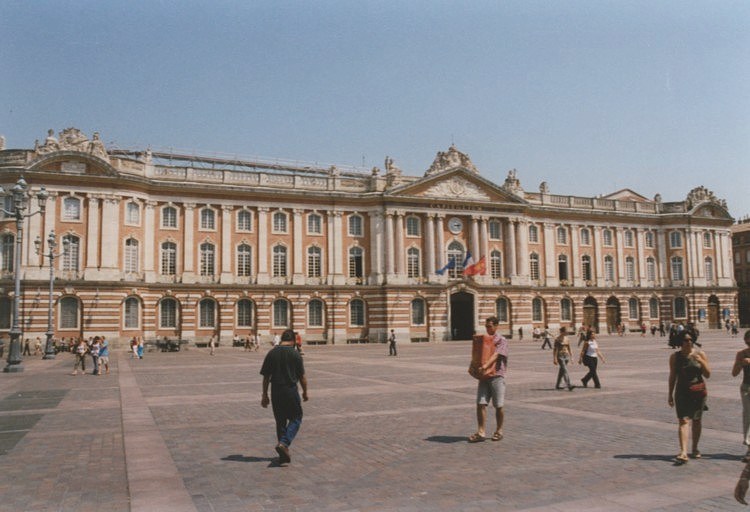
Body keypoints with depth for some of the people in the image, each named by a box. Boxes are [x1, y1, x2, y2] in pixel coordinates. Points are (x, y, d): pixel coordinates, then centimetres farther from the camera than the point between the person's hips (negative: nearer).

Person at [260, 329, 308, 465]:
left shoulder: (271, 353, 2)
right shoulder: (295, 354, -6)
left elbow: (266, 377, 3)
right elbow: (302, 377, -3)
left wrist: (265, 395, 10)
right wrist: (305, 392, 11)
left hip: (276, 391, 3)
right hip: (291, 390, -3)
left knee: (280, 422, 14)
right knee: (296, 419, 10)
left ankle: (283, 455, 17)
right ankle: (284, 443, -12)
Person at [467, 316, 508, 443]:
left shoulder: (501, 341, -3)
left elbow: (495, 355, -18)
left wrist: (486, 365, -33)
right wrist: (472, 366, -10)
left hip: (497, 376, -5)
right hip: (484, 376, 5)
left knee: (498, 406, 3)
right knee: (480, 404, -3)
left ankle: (499, 431, 20)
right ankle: (480, 433, 0)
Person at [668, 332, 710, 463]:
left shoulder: (701, 354, 1)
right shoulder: (675, 357, 1)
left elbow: (707, 375, 0)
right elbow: (672, 376, 7)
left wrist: (701, 362, -17)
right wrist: (670, 394, 8)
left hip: (698, 392, 1)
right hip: (682, 392, -1)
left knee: (697, 421, 12)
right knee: (683, 421, -11)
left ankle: (695, 449, 28)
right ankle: (683, 452, -18)